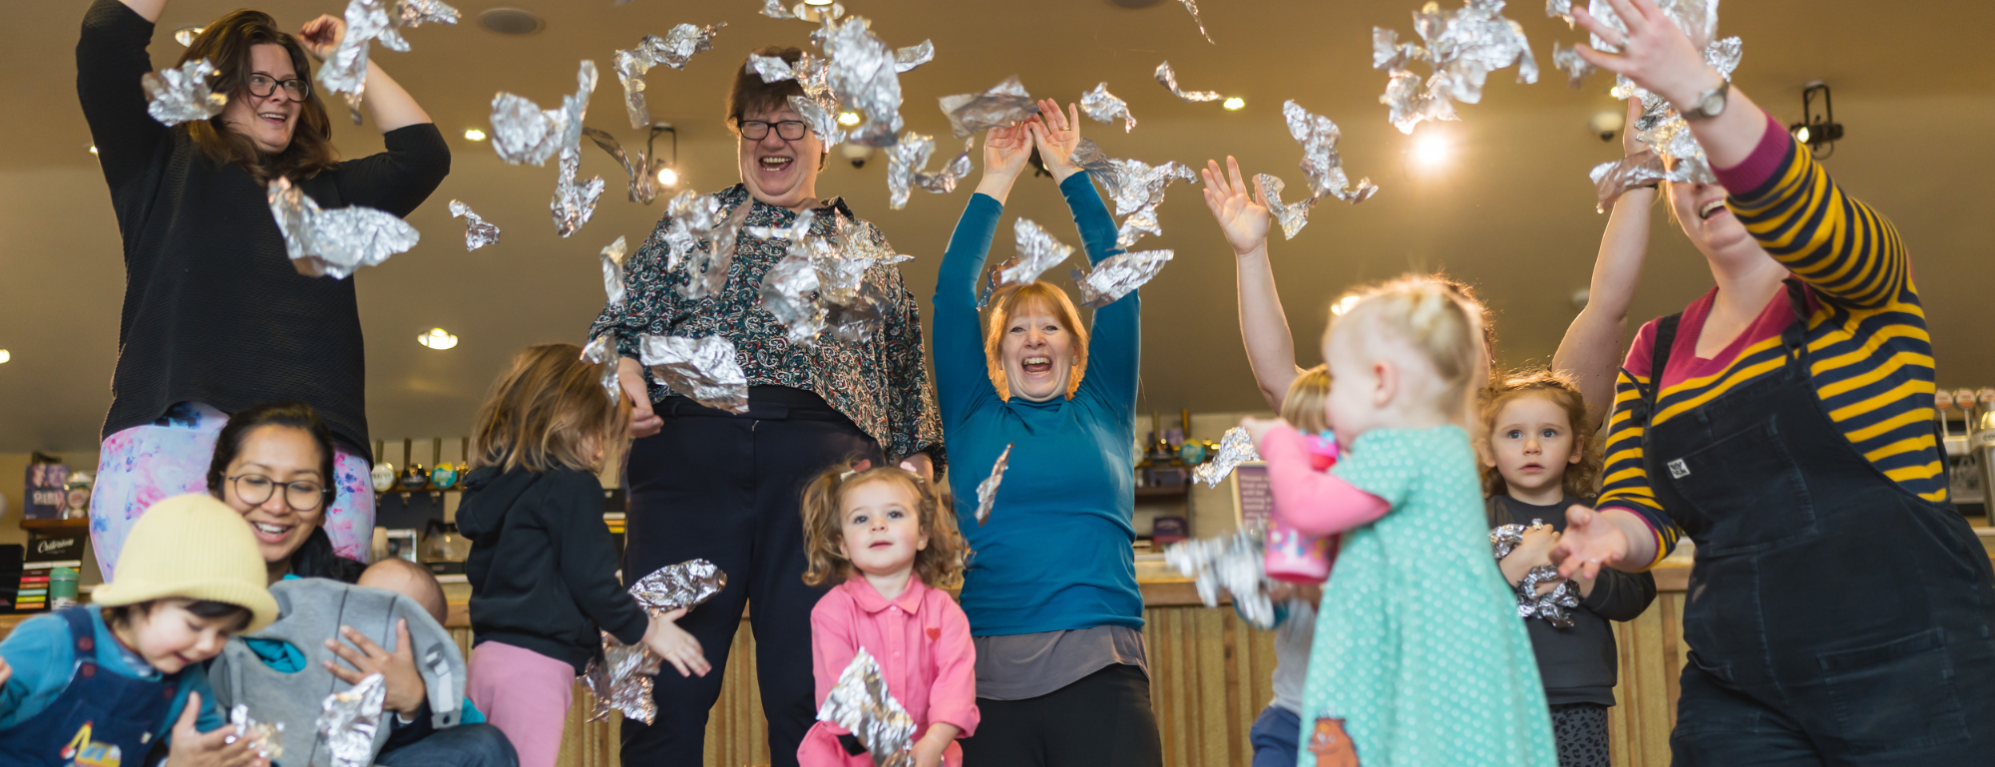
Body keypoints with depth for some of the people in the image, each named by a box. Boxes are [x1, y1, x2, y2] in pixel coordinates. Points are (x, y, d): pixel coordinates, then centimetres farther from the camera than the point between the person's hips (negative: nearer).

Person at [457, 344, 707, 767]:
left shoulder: (495, 483, 18)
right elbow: (589, 579, -11)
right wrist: (647, 629, 4)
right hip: (534, 662, -9)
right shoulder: (572, 486, -9)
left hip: (489, 653, 9)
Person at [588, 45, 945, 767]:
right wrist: (621, 368, -8)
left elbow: (907, 363, 24)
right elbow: (622, 316, 15)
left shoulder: (866, 244, 29)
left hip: (825, 453, 1)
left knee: (815, 696, -8)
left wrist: (917, 455, 9)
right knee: (667, 687, -8)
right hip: (690, 442, 0)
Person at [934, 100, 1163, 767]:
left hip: (1101, 670, 0)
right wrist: (996, 182, 16)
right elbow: (952, 291, 12)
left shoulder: (1102, 412, 17)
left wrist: (1069, 172, 15)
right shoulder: (974, 418, 16)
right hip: (988, 674, 0)